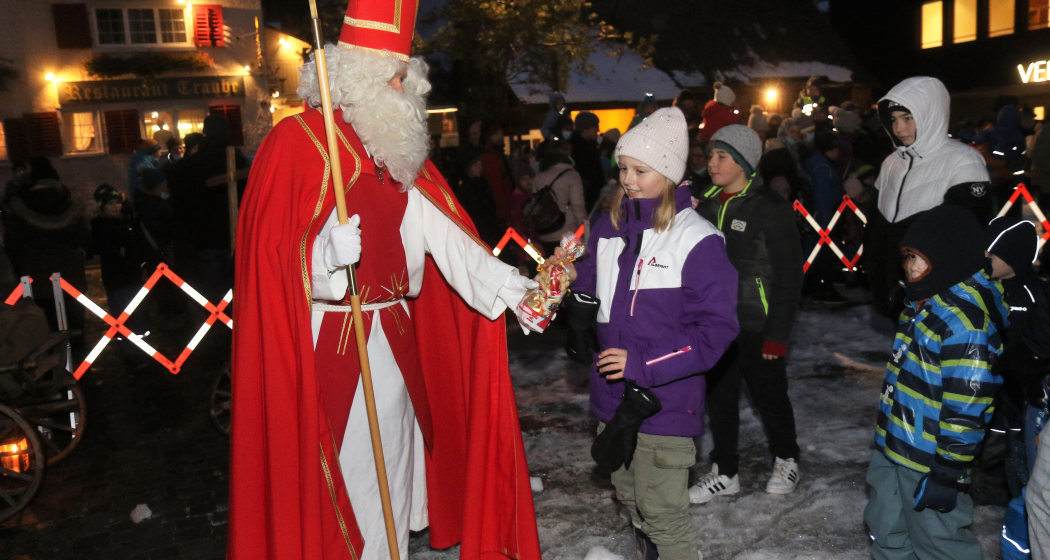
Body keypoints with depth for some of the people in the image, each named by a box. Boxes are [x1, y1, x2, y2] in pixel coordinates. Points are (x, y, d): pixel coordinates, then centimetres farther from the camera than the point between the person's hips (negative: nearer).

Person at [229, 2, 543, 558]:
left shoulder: (398, 148, 10)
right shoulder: (296, 141, -9)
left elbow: (442, 233, 0)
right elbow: (273, 255, -13)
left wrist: (509, 284, -11)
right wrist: (327, 254, -34)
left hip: (394, 338, 7)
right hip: (328, 340, -6)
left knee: (390, 451, 16)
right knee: (334, 470, 1)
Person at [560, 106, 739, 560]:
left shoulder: (697, 240, -14)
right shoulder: (609, 228, 6)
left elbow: (716, 328, -16)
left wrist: (642, 363, -21)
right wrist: (573, 277, -3)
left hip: (665, 400, -7)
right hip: (613, 396, 7)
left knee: (661, 510, 3)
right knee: (628, 493, 22)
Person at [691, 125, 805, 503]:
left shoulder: (771, 209, -13)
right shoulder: (707, 203, 5)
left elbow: (789, 276, -11)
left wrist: (778, 334, -14)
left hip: (756, 327, -5)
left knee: (769, 395, 12)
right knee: (719, 397, 13)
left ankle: (786, 459, 37)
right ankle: (725, 472, 29)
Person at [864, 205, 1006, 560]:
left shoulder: (966, 321, -25)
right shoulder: (925, 300, 7)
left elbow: (966, 407, -24)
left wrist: (948, 474, -19)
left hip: (930, 461, -9)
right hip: (892, 445, 9)